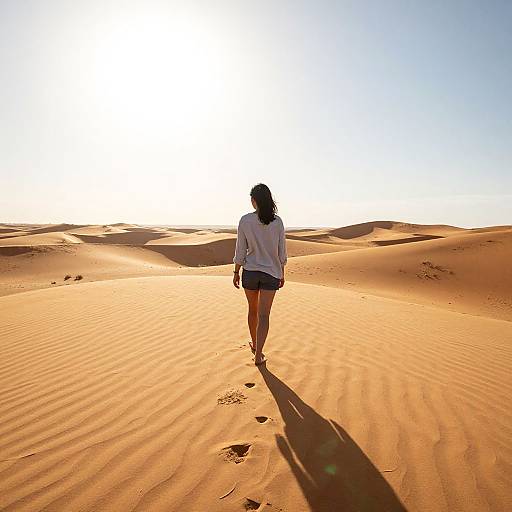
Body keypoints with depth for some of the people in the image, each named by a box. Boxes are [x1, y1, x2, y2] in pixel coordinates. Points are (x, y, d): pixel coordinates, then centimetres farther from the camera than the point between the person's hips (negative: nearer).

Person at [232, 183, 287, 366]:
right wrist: (282, 274, 10)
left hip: (250, 271, 1)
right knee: (264, 314, 3)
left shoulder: (245, 220, -9)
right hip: (271, 273, 0)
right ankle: (258, 354, 2)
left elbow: (240, 250, -5)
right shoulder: (277, 221, -6)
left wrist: (236, 272, 6)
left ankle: (255, 344, 38)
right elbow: (282, 251, -1)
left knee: (253, 309, 20)